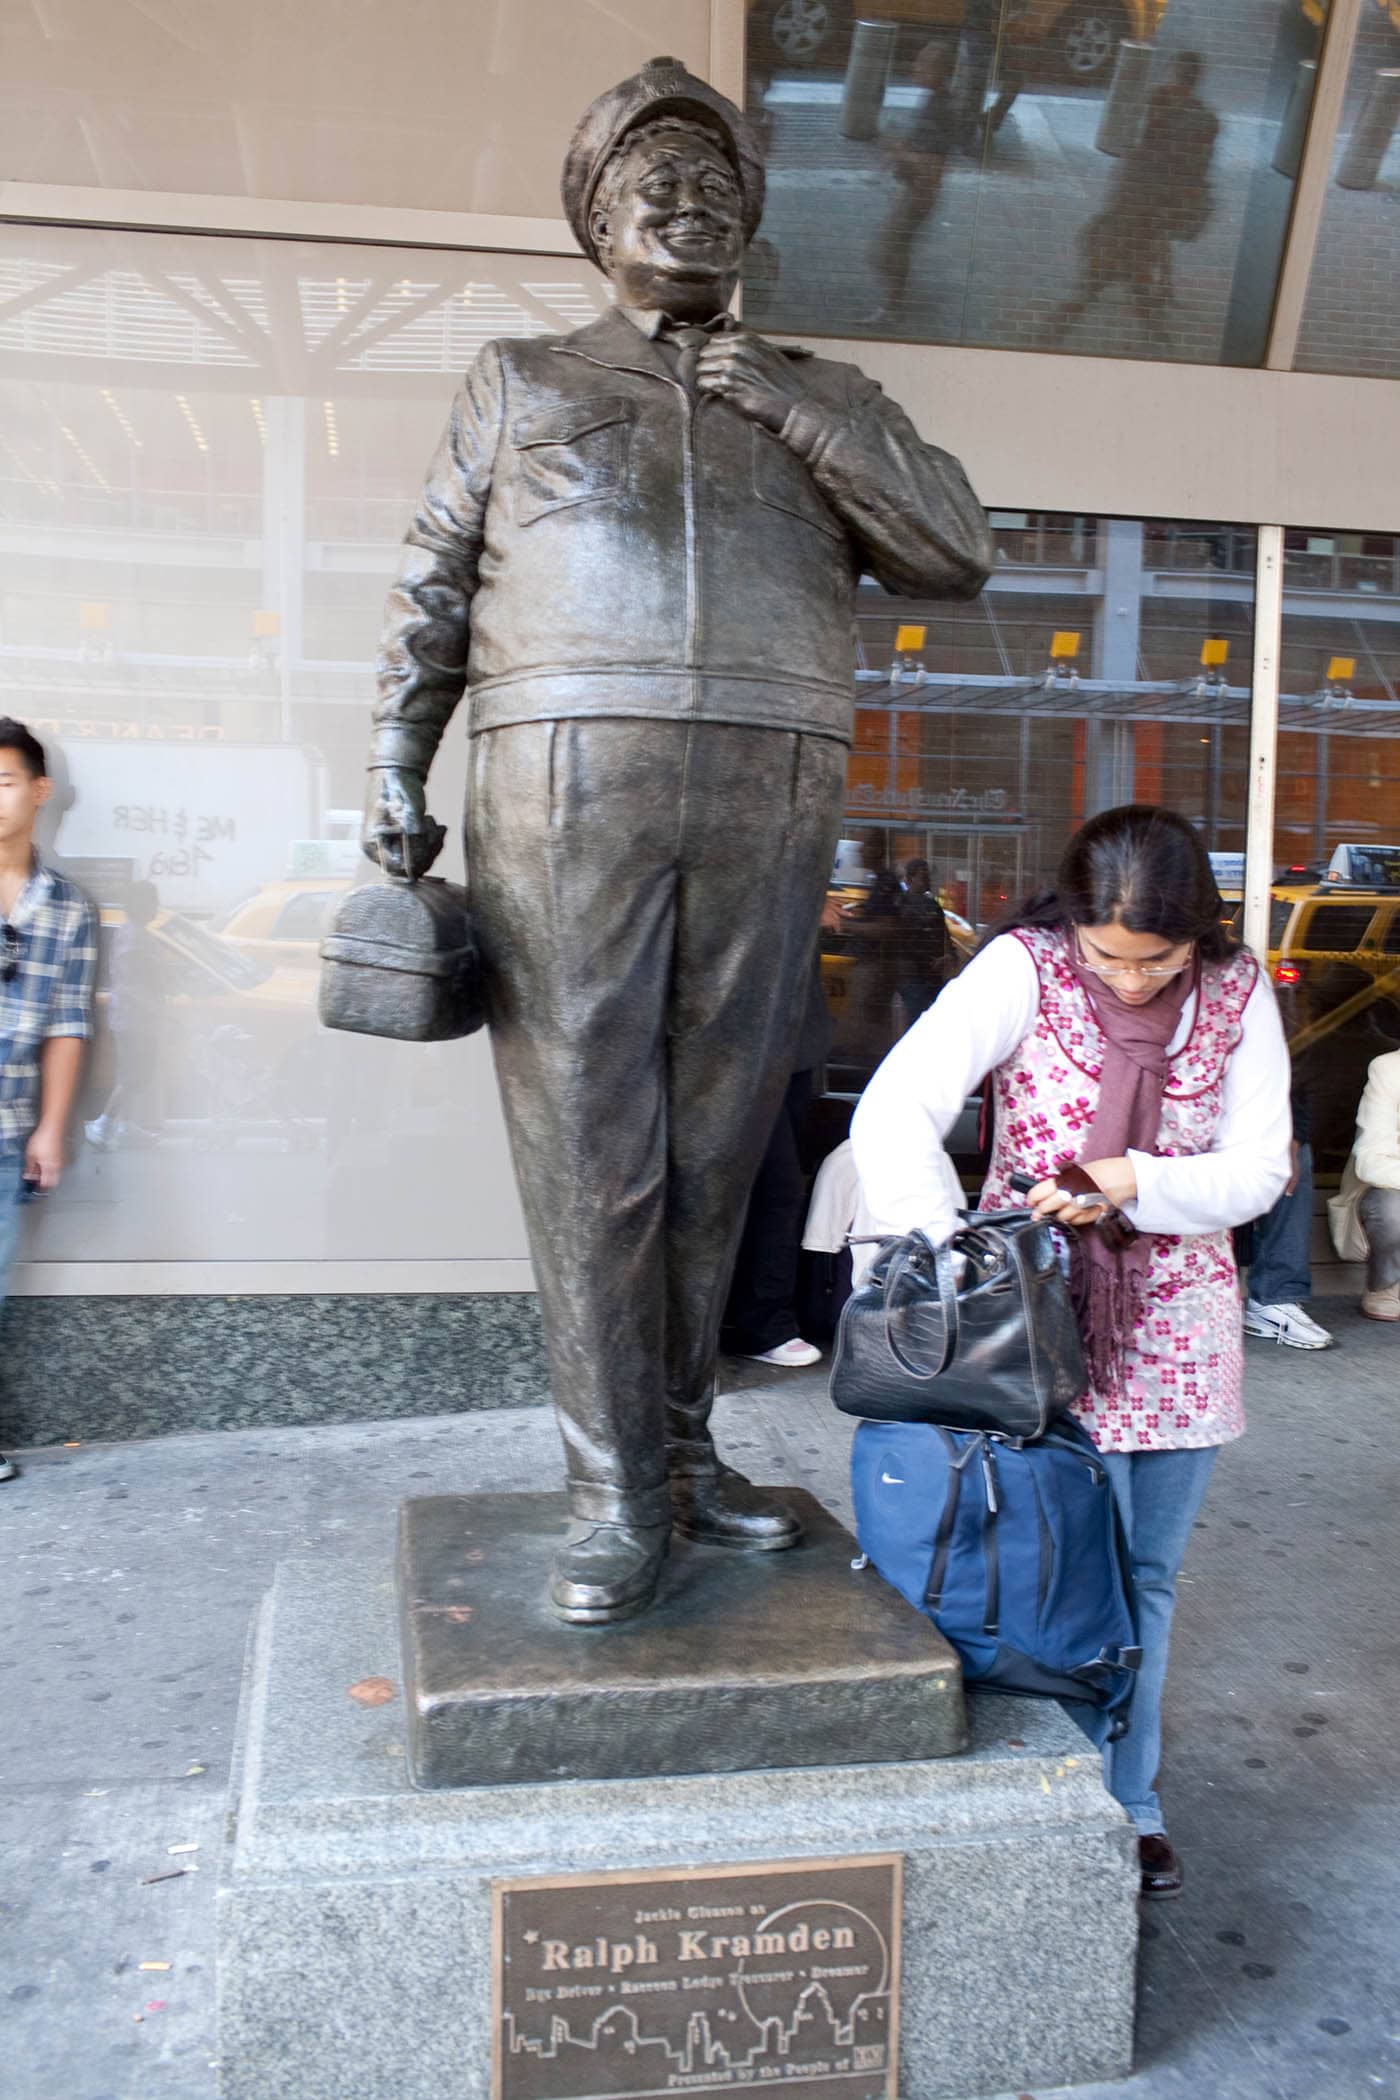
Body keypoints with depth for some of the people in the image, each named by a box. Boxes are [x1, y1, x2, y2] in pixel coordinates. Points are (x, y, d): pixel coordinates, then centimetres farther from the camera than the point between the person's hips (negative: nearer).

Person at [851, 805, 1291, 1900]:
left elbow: (1259, 1168, -4)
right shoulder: (1022, 969, -14)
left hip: (1179, 1320, 4)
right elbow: (892, 1116, -23)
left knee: (1149, 1572, 13)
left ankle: (1132, 1797, 31)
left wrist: (1134, 1182, -22)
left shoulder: (1238, 992, -3)